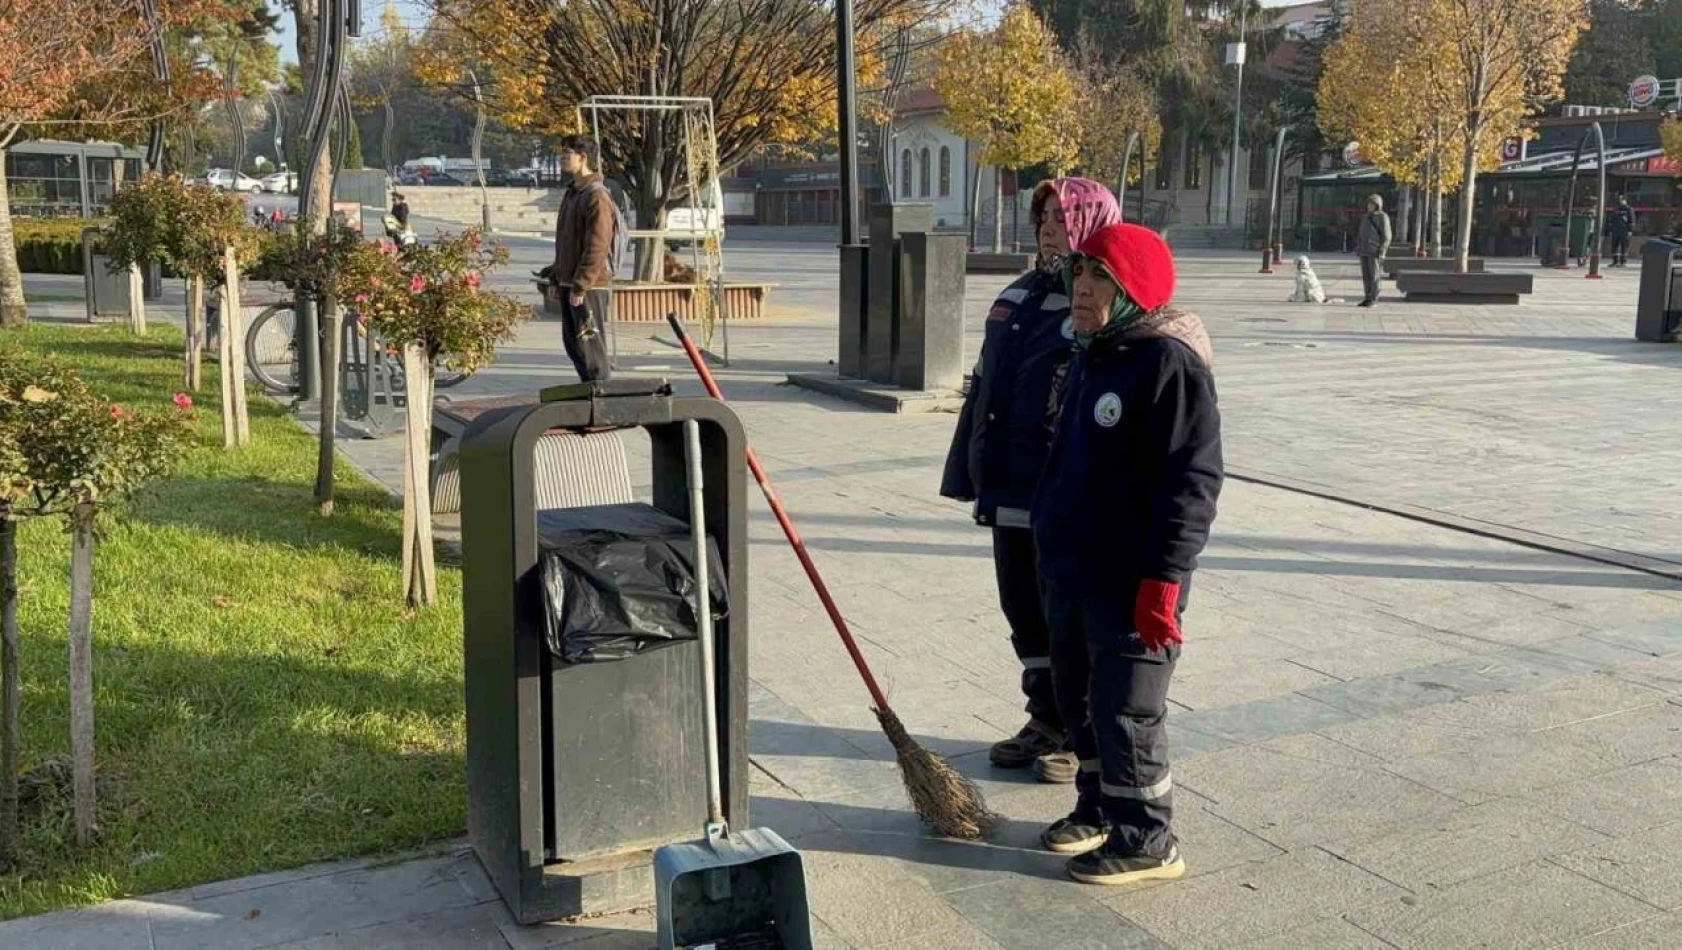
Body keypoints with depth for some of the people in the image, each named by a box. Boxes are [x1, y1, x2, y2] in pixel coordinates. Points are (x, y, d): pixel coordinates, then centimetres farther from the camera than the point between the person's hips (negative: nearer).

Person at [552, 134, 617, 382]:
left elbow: (597, 247, -21)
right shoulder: (572, 193, 16)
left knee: (588, 342, -6)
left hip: (589, 286, -10)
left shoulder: (596, 196, -15)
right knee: (571, 341, 14)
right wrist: (558, 277, 19)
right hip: (569, 283, 10)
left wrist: (581, 285, -23)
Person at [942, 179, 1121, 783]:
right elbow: (983, 387, 17)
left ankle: (1083, 737, 21)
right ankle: (1046, 722, 33)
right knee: (1025, 615, 17)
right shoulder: (1018, 296, 12)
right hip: (1010, 495, 8)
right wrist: (969, 473, 16)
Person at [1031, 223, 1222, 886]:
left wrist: (1163, 581, -23)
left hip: (1131, 582, -9)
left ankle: (1146, 841, 13)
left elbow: (1192, 481, -21)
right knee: (1078, 697, 19)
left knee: (1128, 712, -1)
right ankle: (1098, 808, 35)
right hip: (1070, 570, 9)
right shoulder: (1091, 355, 12)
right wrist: (1051, 540, 24)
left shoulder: (1170, 363, -17)